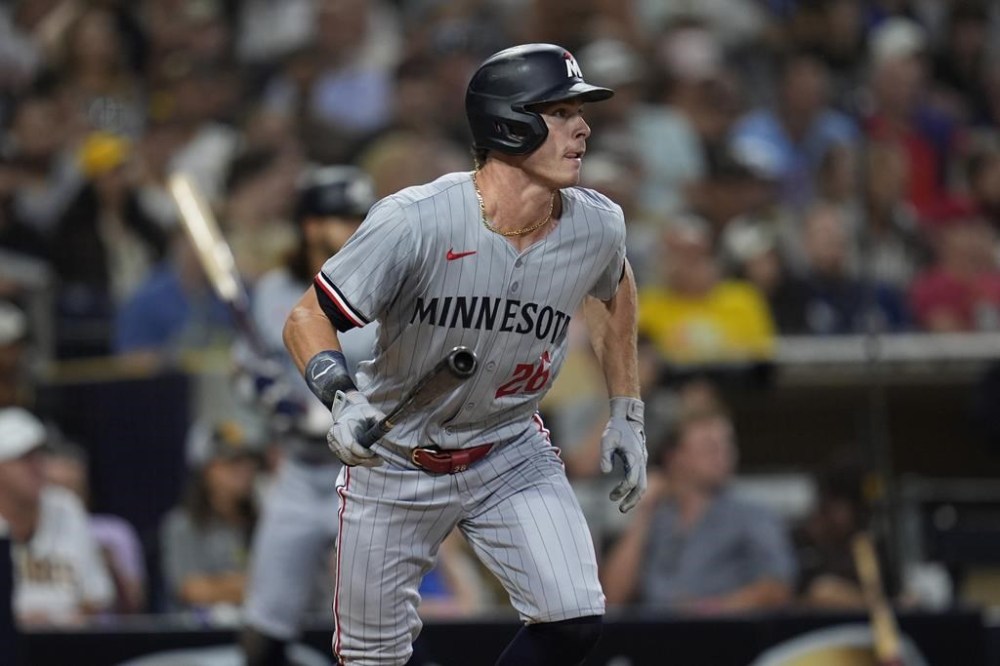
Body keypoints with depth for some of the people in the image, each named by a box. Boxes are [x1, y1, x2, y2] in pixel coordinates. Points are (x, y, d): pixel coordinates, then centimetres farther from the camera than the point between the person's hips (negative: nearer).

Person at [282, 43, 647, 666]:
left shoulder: (597, 226, -12)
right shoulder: (414, 221, -27)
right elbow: (308, 318, -19)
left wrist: (627, 414, 13)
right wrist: (339, 394, -39)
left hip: (510, 454, 3)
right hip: (394, 460, -3)